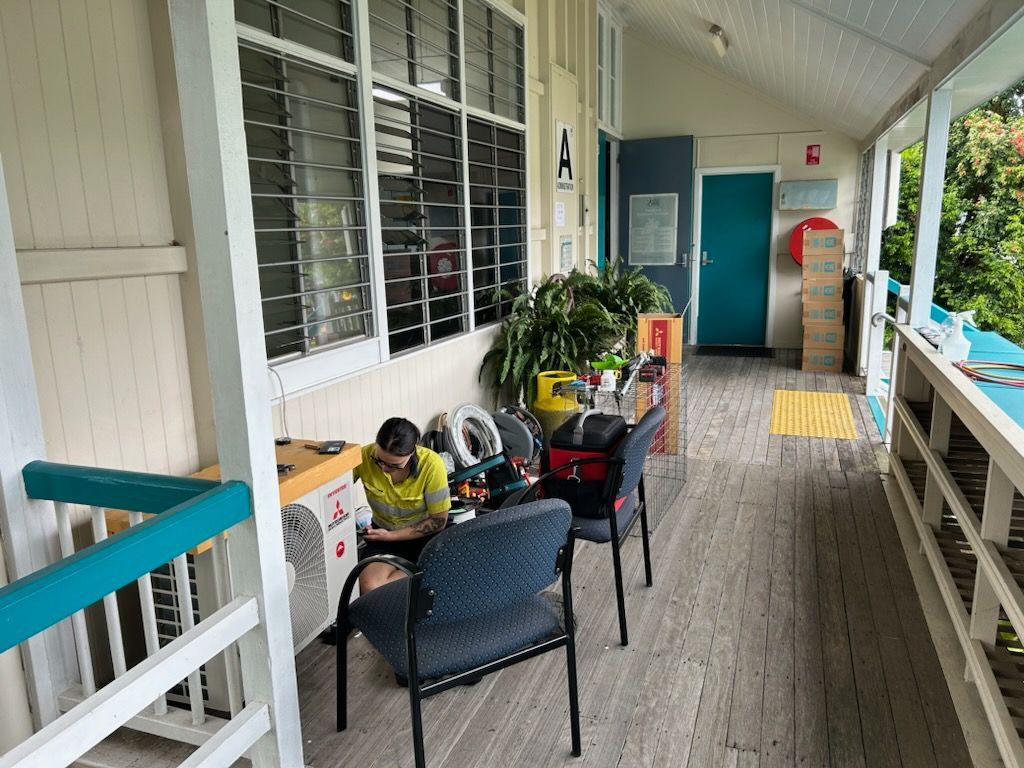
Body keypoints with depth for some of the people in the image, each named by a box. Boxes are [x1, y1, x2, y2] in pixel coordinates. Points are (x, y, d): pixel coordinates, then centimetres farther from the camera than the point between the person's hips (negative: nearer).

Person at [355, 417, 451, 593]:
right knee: (370, 587, -26)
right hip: (383, 533, 2)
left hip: (424, 535, -2)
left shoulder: (432, 465, -23)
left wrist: (391, 536, -17)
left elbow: (438, 522, -14)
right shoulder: (364, 456, -17)